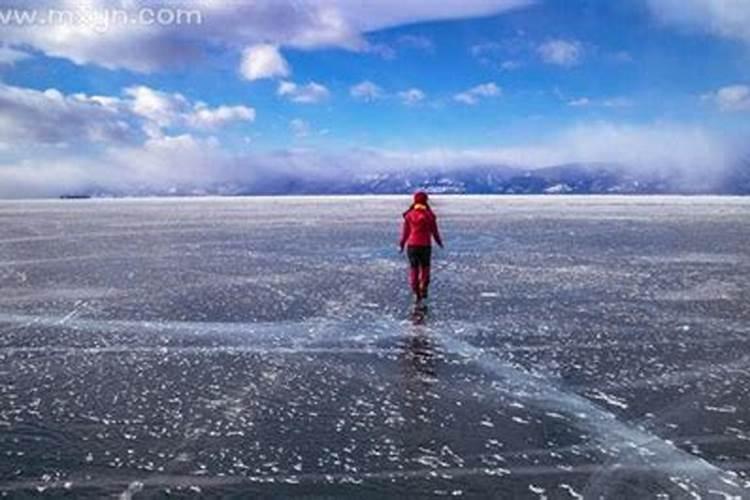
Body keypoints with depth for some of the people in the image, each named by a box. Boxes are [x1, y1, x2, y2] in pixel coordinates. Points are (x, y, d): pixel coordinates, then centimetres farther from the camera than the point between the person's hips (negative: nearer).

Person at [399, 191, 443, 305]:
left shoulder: (409, 215, 0)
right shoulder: (429, 215, -4)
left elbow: (405, 231, 3)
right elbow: (434, 231, 1)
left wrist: (401, 245, 14)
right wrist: (439, 242, 18)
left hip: (412, 245, 1)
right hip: (425, 245, -1)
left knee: (413, 269, 8)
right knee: (425, 268, 16)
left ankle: (416, 293, 3)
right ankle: (423, 289, 3)